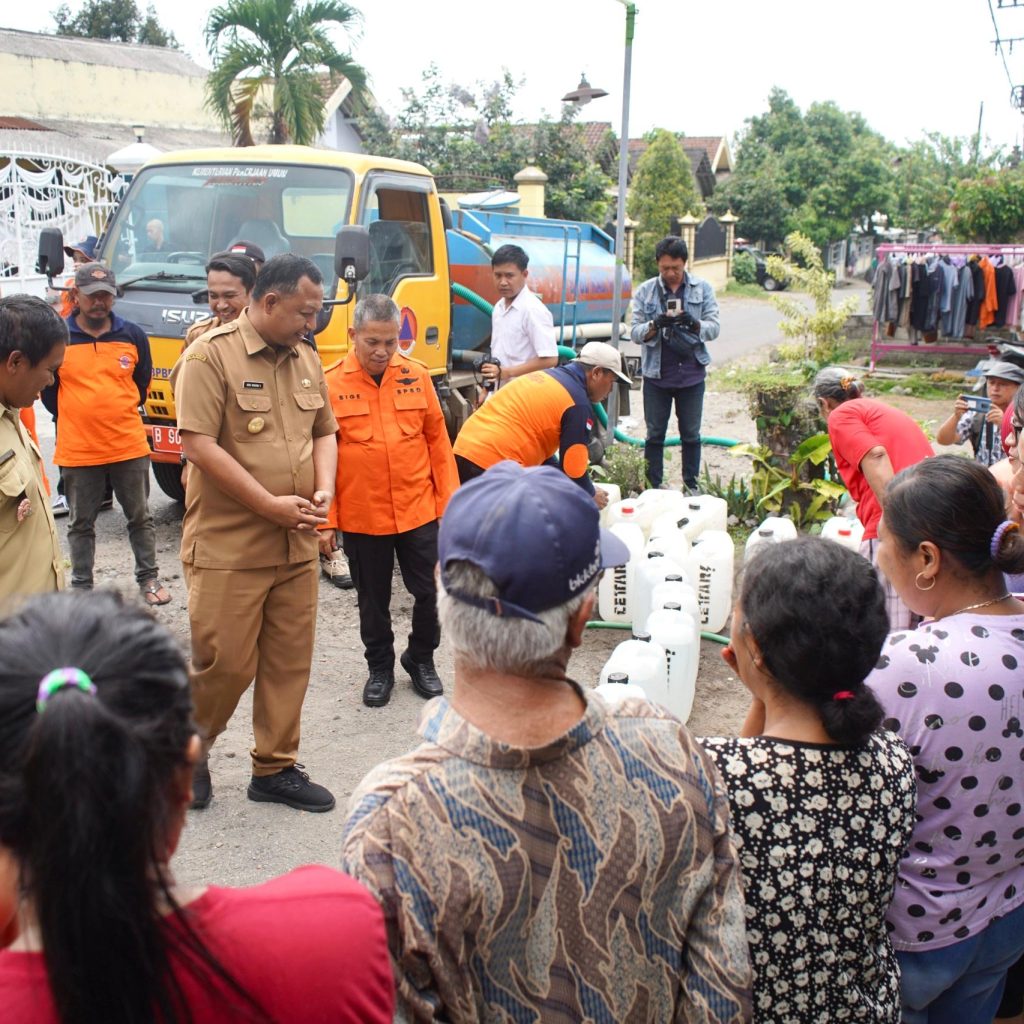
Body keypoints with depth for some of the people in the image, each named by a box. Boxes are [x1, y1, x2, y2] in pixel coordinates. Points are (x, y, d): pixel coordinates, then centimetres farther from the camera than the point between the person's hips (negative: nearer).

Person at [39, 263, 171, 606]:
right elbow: (47, 388, 7)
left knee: (140, 517, 11)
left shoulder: (133, 335, 2)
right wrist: (75, 417, 8)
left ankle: (149, 578, 23)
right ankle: (82, 586, 21)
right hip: (77, 451, -1)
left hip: (129, 446, 1)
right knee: (81, 523, 10)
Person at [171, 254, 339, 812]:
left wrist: (322, 492, -1)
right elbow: (199, 446, -17)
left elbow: (324, 432, 19)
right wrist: (272, 505, -17)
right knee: (226, 663, -1)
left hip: (297, 546, 6)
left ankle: (275, 767, 26)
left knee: (289, 661, 10)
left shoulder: (305, 359, 11)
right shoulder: (210, 356, -10)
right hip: (227, 546, -6)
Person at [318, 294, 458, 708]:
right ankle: (380, 668, 34)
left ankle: (421, 659, 33)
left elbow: (437, 441, 5)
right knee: (373, 601, 13)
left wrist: (449, 503, 3)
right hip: (360, 516, -1)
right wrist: (325, 521, -5)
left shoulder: (417, 376, 0)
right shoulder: (331, 384, -7)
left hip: (418, 511, 2)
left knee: (430, 591, 9)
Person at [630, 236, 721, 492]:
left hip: (692, 374, 1)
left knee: (691, 433, 10)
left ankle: (691, 484, 21)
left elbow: (714, 328, -2)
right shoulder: (645, 291, 1)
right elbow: (635, 332, -3)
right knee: (655, 434, 7)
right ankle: (653, 487, 16)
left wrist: (693, 324, -23)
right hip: (656, 374, 0)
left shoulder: (703, 289, 2)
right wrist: (655, 325, -24)